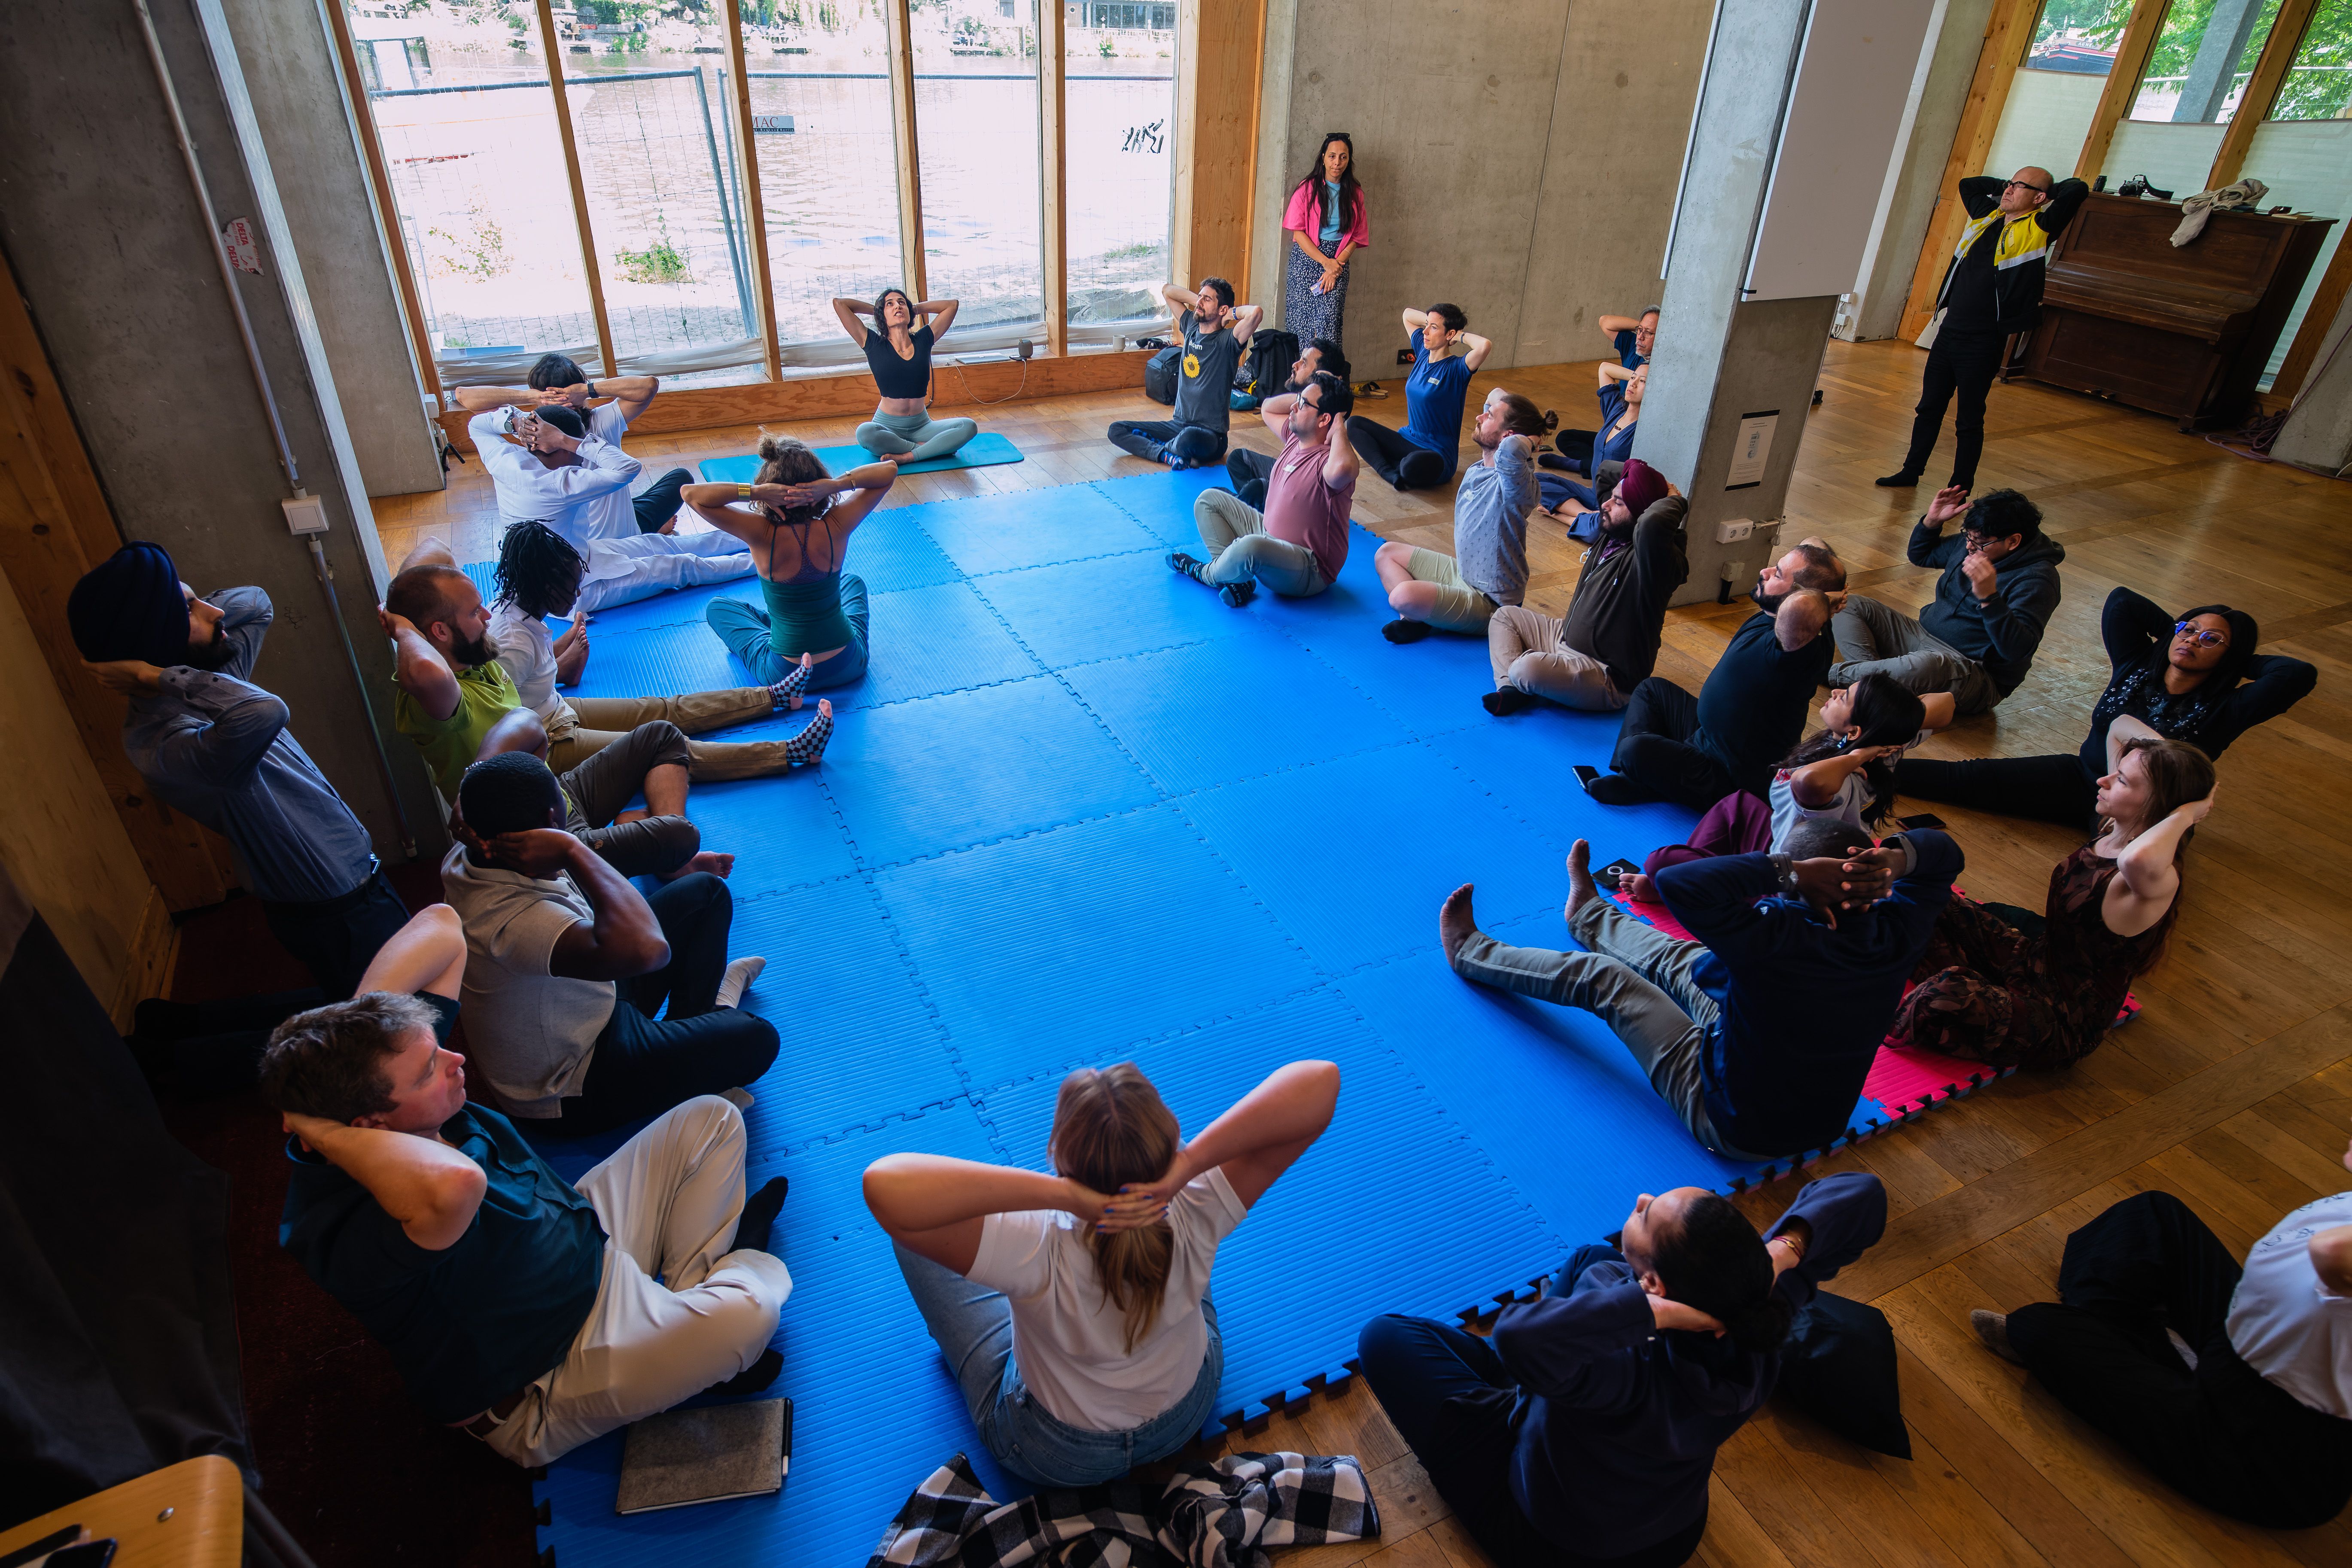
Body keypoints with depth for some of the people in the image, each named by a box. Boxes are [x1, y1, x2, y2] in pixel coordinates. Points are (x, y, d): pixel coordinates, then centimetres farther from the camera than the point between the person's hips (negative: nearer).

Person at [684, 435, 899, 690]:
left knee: (717, 608, 27)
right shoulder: (836, 527, -19)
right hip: (849, 667, 2)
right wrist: (835, 484, -24)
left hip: (785, 675, -1)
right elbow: (890, 468, -10)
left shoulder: (763, 535, -24)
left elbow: (691, 493, -20)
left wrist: (757, 491, -27)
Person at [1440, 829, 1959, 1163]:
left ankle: (1471, 954, 35)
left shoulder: (1777, 942, -40)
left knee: (1601, 978, 8)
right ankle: (1589, 915, 55)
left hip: (1736, 1127, -6)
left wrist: (1789, 872, -41)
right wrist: (1893, 858, -25)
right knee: (1678, 959, 22)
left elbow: (1676, 881, -45)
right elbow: (1945, 851, -2)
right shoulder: (1893, 936, -20)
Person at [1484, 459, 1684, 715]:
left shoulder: (1648, 559, -25)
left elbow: (1652, 524, -50)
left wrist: (1675, 502, -31)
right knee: (1505, 616, 16)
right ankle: (1511, 690, -8)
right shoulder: (1610, 536, 3)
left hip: (1610, 677, -10)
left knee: (1527, 668, -36)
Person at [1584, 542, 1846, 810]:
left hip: (1733, 780, -10)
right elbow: (1811, 545, 13)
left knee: (1636, 750, -31)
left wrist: (1826, 599, -34)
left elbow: (1799, 607, -56)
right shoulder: (1769, 616, -3)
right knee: (1652, 688, 23)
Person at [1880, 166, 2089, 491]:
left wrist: (2049, 191, 0)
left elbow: (2077, 190, -18)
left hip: (1984, 342, -6)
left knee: (1969, 420, 2)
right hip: (1949, 330, 6)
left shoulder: (2038, 229, -6)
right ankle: (1911, 471, 26)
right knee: (1929, 407, 14)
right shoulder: (1987, 216, 12)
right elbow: (1968, 183, 28)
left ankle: (1961, 488, 12)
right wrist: (2005, 185, 17)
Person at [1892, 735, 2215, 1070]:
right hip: (2034, 959, 8)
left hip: (2065, 1027, -8)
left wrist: (2187, 811, -37)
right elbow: (2121, 725, 10)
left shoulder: (2155, 883, -28)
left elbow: (2140, 859, -58)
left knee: (1950, 997, -35)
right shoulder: (2114, 829, -5)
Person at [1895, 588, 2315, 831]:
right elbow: (2121, 600, 2)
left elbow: (2301, 674, -21)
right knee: (1970, 778, -9)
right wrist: (2176, 631, 7)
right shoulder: (2136, 667, 4)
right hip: (2082, 779, 3)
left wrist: (2242, 660, -5)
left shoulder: (2221, 712, -7)